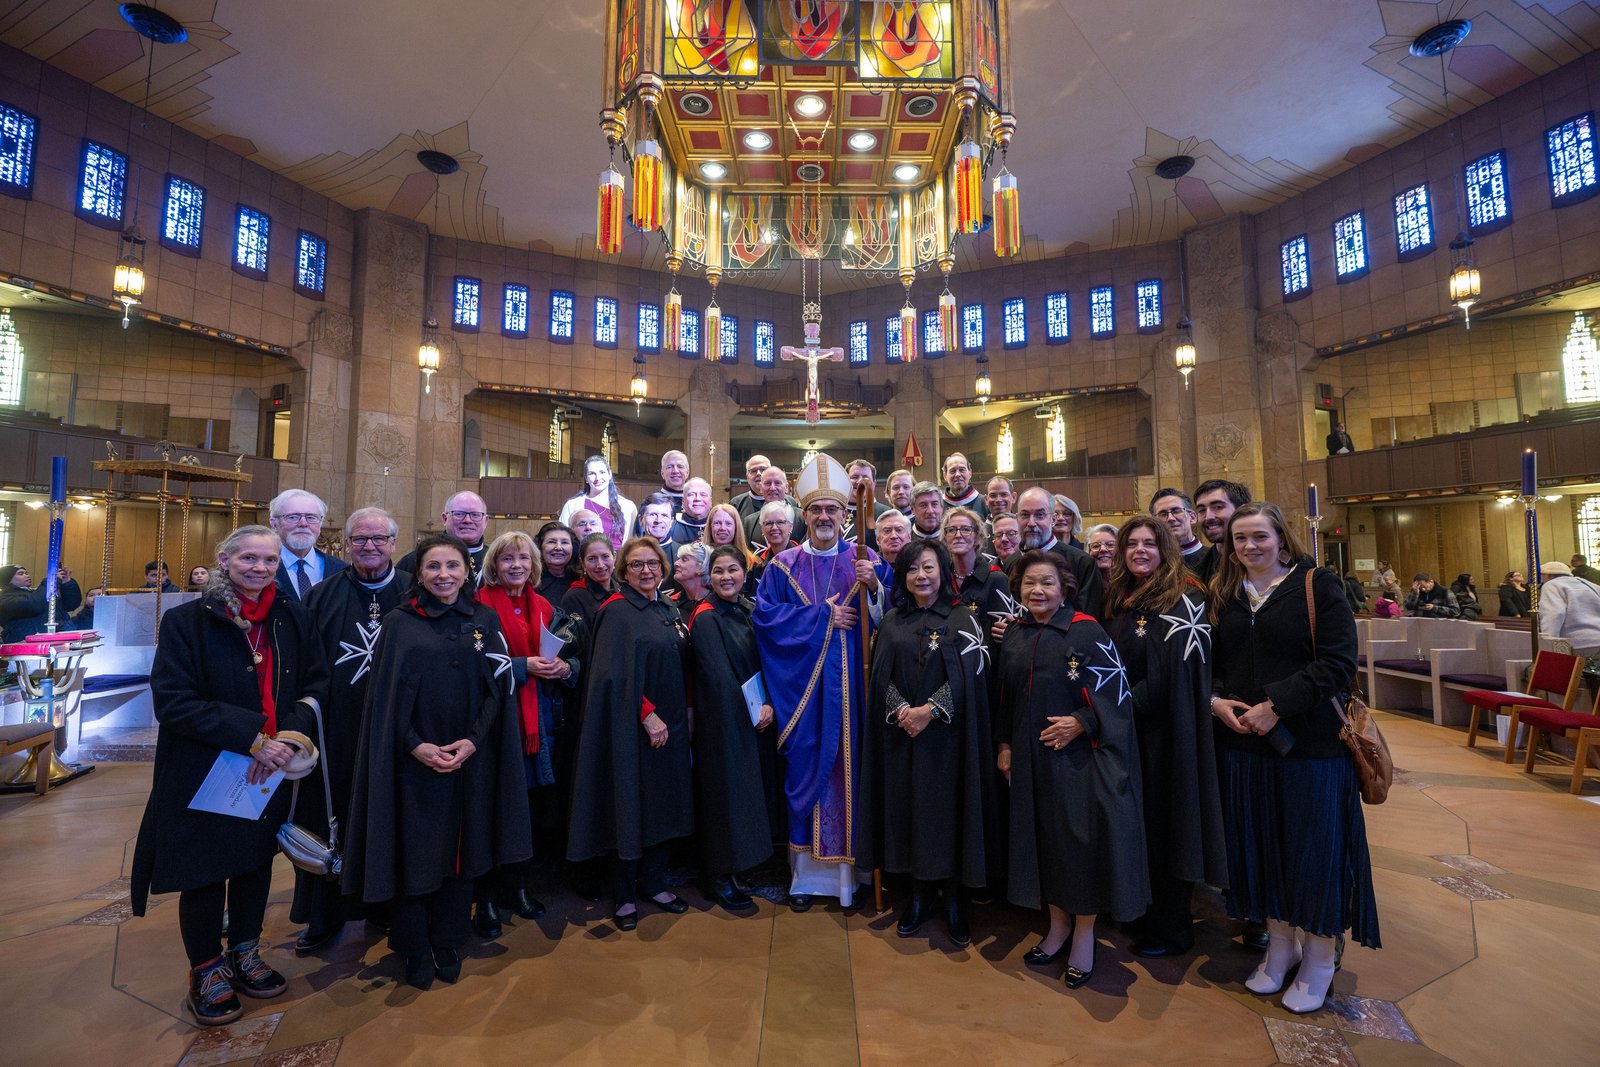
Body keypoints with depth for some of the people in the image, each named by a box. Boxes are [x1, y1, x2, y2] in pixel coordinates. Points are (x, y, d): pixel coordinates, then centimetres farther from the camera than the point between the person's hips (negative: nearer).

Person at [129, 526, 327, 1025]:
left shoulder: (292, 617, -3)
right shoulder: (187, 621, -13)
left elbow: (316, 683, -1)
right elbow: (172, 702, -16)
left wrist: (290, 734, -17)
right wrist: (252, 736, -23)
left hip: (270, 773, 3)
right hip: (203, 775, -3)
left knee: (256, 861, 19)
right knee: (206, 872, 12)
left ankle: (244, 954, 41)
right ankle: (207, 971, 36)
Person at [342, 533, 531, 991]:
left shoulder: (486, 620, 2)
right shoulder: (398, 623, -2)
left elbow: (498, 687, 0)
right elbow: (384, 696, -3)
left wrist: (472, 740, -12)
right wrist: (415, 745, -15)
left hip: (470, 760, 2)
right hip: (412, 760, -1)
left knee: (461, 849, 11)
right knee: (414, 851, 8)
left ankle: (449, 944, 30)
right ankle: (415, 950, 28)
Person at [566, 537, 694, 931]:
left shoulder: (669, 612, 10)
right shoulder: (616, 611, -11)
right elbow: (614, 674, -18)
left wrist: (682, 715, 8)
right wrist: (647, 714, -19)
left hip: (669, 725, 7)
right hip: (631, 727, -6)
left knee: (664, 804, 13)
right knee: (630, 806, 3)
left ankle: (655, 882, 29)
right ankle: (624, 895, 20)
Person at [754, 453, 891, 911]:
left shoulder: (868, 561, 6)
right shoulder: (782, 566, 5)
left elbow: (890, 619, 0)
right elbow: (764, 616, -7)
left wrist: (874, 586, -19)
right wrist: (822, 616, -11)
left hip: (851, 688, 0)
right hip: (802, 689, 0)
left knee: (849, 765, 5)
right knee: (805, 769, 5)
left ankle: (849, 870, 21)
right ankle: (806, 873, 20)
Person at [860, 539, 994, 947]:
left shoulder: (963, 619, -1)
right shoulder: (891, 622, 7)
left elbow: (967, 675, -9)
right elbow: (881, 676, 2)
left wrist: (930, 710, -18)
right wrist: (901, 710, -14)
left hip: (947, 735, -2)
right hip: (901, 735, 3)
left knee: (948, 813, 4)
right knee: (909, 811, 9)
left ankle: (954, 901, 21)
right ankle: (919, 893, 26)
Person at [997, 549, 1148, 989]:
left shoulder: (1085, 631, -11)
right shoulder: (1013, 635, 5)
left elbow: (1116, 688, -11)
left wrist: (1080, 723, -20)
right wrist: (1005, 745, 10)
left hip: (1077, 752, -5)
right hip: (1030, 756, 5)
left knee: (1080, 840, 3)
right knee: (1041, 837, 13)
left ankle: (1084, 934, 24)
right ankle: (1058, 924, 32)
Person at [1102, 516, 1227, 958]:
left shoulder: (1182, 599, -12)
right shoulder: (1117, 598, 8)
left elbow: (1174, 672, -17)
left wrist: (1127, 705, -14)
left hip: (1163, 732, -6)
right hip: (1124, 732, 7)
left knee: (1163, 823, 6)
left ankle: (1170, 930, 24)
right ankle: (1141, 915, 33)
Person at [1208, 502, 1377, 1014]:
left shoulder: (1317, 585, -6)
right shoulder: (1223, 593, 8)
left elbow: (1338, 663, -14)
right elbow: (1209, 662, 11)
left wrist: (1275, 706, -19)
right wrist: (1216, 700, -7)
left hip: (1309, 741, -4)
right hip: (1243, 742, 4)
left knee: (1312, 846, 7)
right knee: (1260, 845, 12)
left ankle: (1318, 958, 27)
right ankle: (1280, 943, 31)